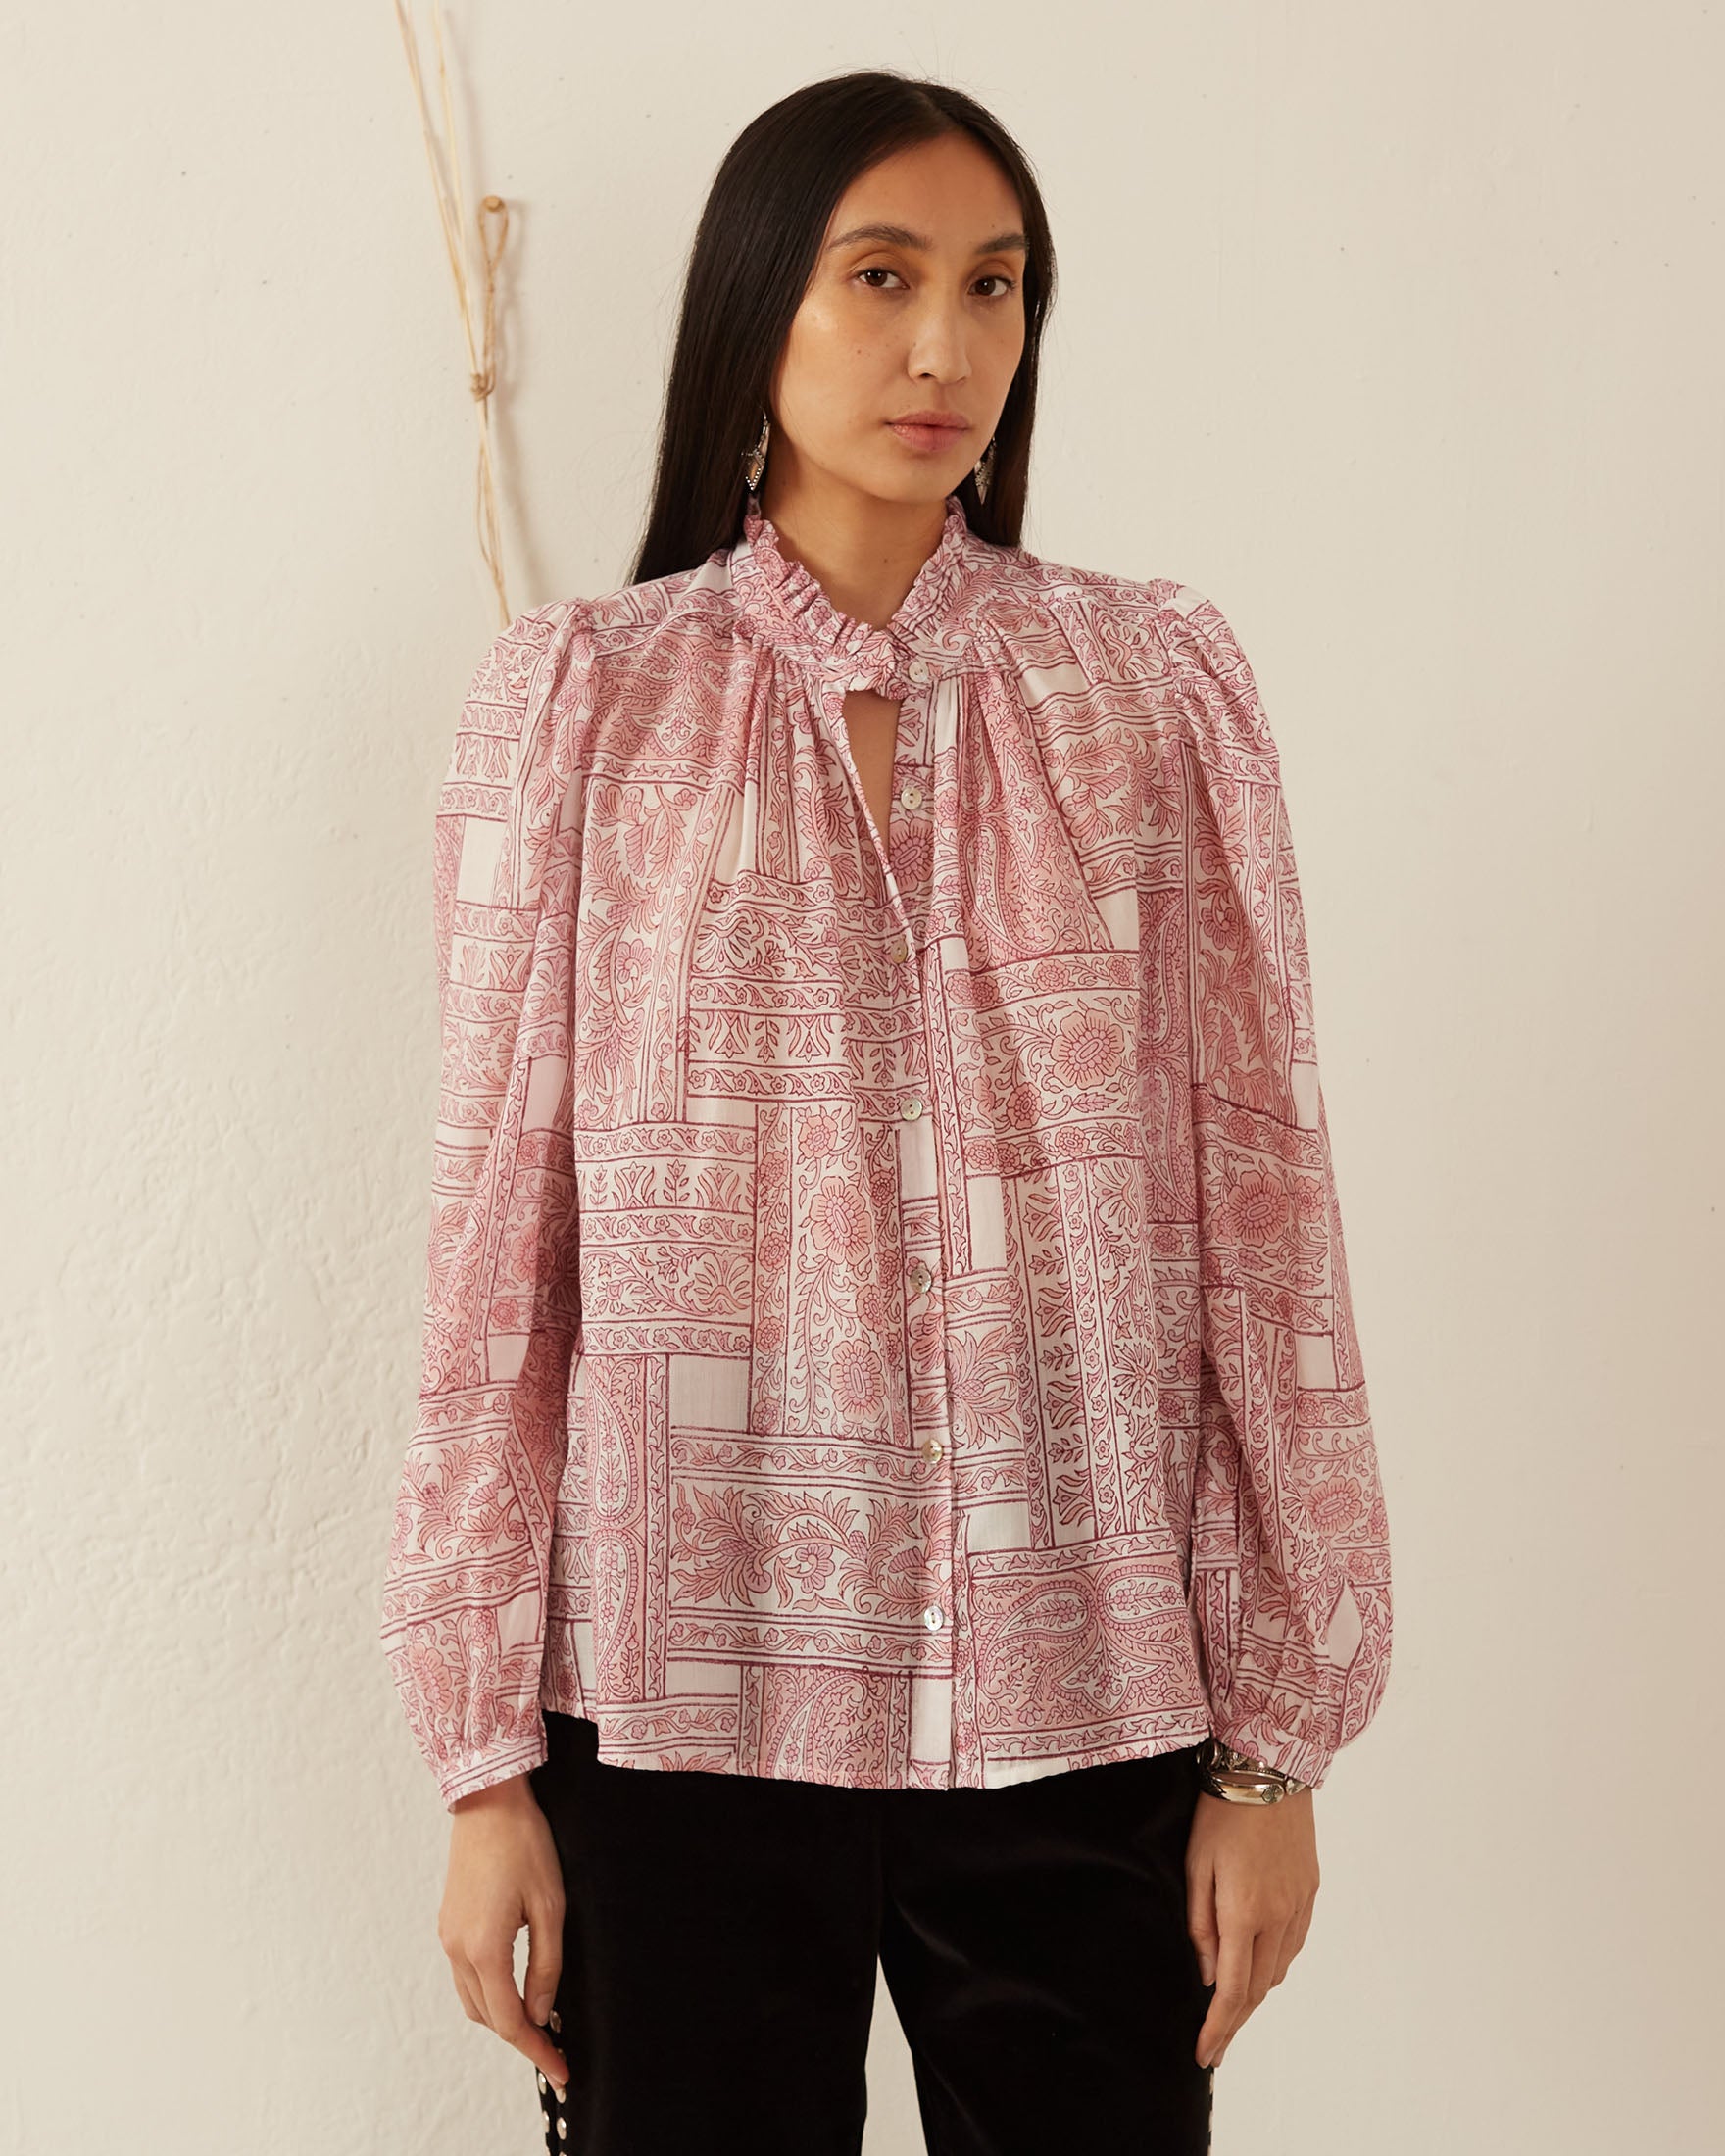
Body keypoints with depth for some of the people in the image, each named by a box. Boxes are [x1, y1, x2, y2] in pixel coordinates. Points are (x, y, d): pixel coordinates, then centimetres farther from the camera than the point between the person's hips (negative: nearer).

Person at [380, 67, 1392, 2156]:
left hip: (1086, 1692, 1)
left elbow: (1258, 1199, 1)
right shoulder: (581, 693, 1)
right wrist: (482, 1753, -1)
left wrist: (1276, 1741, 0)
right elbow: (499, 1214, 0)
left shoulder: (1156, 681, 3)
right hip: (684, 1682, 0)